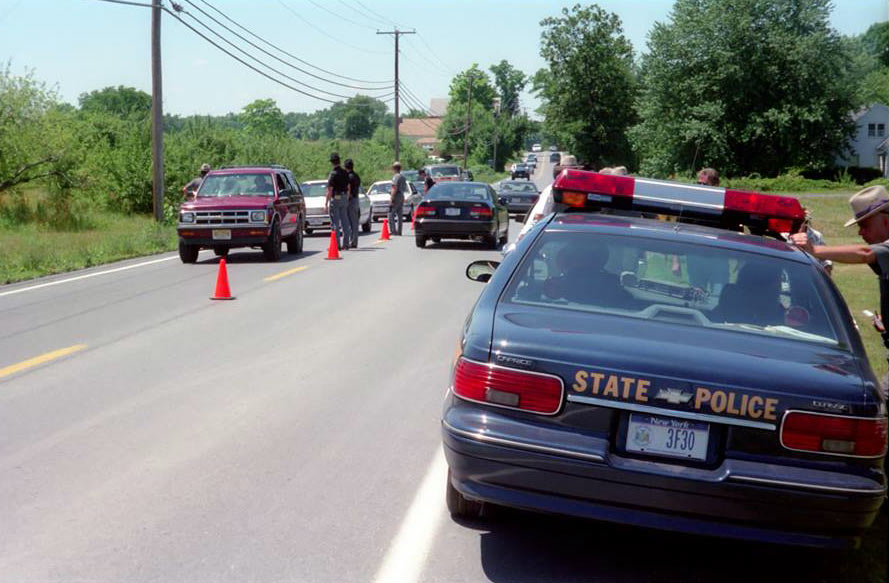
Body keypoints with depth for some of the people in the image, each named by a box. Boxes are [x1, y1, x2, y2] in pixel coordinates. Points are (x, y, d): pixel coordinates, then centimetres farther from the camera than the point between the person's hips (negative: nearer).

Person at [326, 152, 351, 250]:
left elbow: (329, 191, -16)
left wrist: (326, 204, -12)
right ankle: (345, 243, 16)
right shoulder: (345, 173, 6)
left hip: (335, 199, -6)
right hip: (344, 198, 7)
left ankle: (337, 245, -4)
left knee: (335, 223, -3)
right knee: (344, 221, 11)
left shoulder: (333, 174, -14)